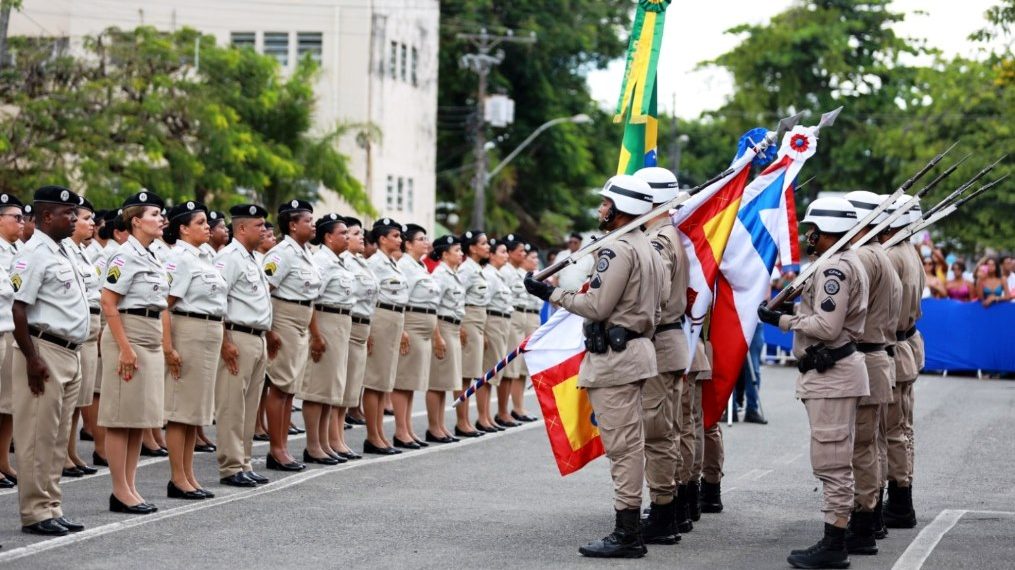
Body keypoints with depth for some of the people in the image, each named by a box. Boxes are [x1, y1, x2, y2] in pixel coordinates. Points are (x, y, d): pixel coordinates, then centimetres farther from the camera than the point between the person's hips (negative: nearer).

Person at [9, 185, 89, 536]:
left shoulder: (61, 253, 17)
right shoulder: (34, 254, -12)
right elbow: (18, 308, -18)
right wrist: (32, 359, -21)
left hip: (69, 353, 9)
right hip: (45, 351, -9)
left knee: (58, 438, 11)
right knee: (38, 437, -5)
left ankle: (51, 508, 17)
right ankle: (35, 513, -2)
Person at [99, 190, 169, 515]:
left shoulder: (151, 257, 16)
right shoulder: (126, 256, -12)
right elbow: (109, 304, -17)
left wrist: (162, 344, 20)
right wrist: (125, 348, -21)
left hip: (152, 339, 9)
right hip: (129, 335, -9)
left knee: (140, 418, 10)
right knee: (122, 418, -4)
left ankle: (129, 488, 14)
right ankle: (120, 492, -1)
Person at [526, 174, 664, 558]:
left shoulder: (618, 249, -15)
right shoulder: (648, 248, 17)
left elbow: (597, 307, -18)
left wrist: (552, 294, -8)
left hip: (614, 355, -10)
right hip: (636, 349, 10)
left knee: (621, 445, -9)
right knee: (629, 444, 13)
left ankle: (626, 534, -8)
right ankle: (629, 530, 16)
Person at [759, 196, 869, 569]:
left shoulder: (834, 268, -17)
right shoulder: (847, 263, 16)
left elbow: (826, 327, -23)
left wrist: (781, 320, -12)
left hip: (831, 375, -11)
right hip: (836, 371, 11)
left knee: (832, 464, -7)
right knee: (837, 463, 14)